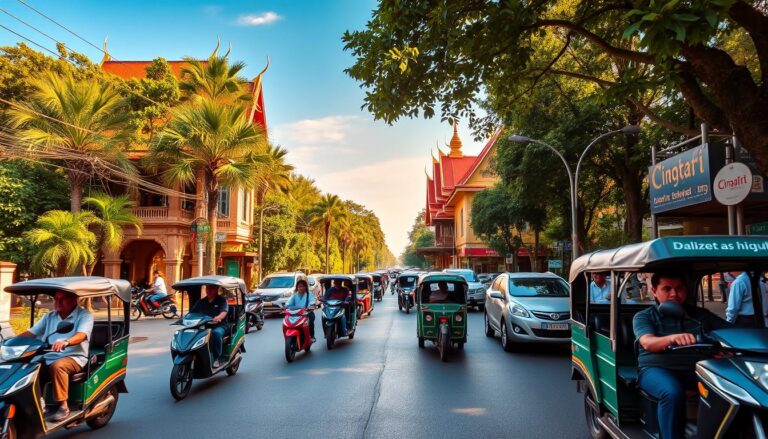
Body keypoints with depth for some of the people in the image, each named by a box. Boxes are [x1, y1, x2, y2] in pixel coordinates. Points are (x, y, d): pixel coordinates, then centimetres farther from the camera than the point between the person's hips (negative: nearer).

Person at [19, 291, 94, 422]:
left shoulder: (84, 315, -2)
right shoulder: (49, 317, 19)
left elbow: (82, 335, -20)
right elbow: (31, 333, 14)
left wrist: (66, 342, -40)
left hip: (74, 358, -6)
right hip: (48, 358, 6)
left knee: (57, 366, -35)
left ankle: (63, 406, -25)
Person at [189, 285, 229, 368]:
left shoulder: (222, 300, 4)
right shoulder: (201, 301, 18)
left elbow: (224, 312, -14)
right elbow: (192, 312, 10)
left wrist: (218, 317, -37)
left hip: (218, 326, -3)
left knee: (216, 333, -38)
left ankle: (217, 358, -23)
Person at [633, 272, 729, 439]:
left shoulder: (701, 314, 21)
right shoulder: (643, 316, 8)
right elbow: (648, 343, -11)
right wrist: (672, 338, -33)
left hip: (697, 368, 3)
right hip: (657, 368, -3)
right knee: (672, 392, -36)